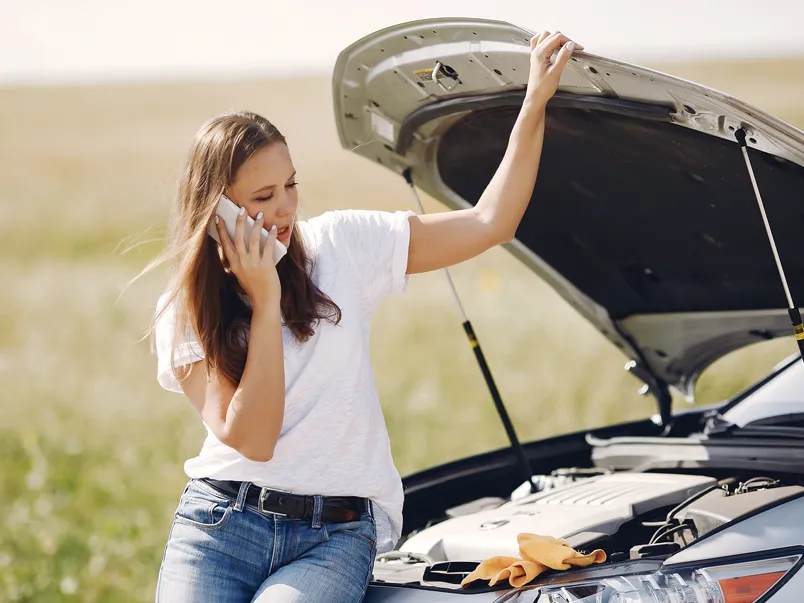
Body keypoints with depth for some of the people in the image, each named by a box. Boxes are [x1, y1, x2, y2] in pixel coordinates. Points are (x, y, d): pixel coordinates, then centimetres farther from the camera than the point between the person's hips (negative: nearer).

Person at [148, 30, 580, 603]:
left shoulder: (339, 246, 5)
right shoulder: (183, 314, 2)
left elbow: (489, 224, 4)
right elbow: (249, 439, -11)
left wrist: (536, 101, -1)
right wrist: (265, 302, -12)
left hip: (336, 537, 0)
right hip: (221, 521, 0)